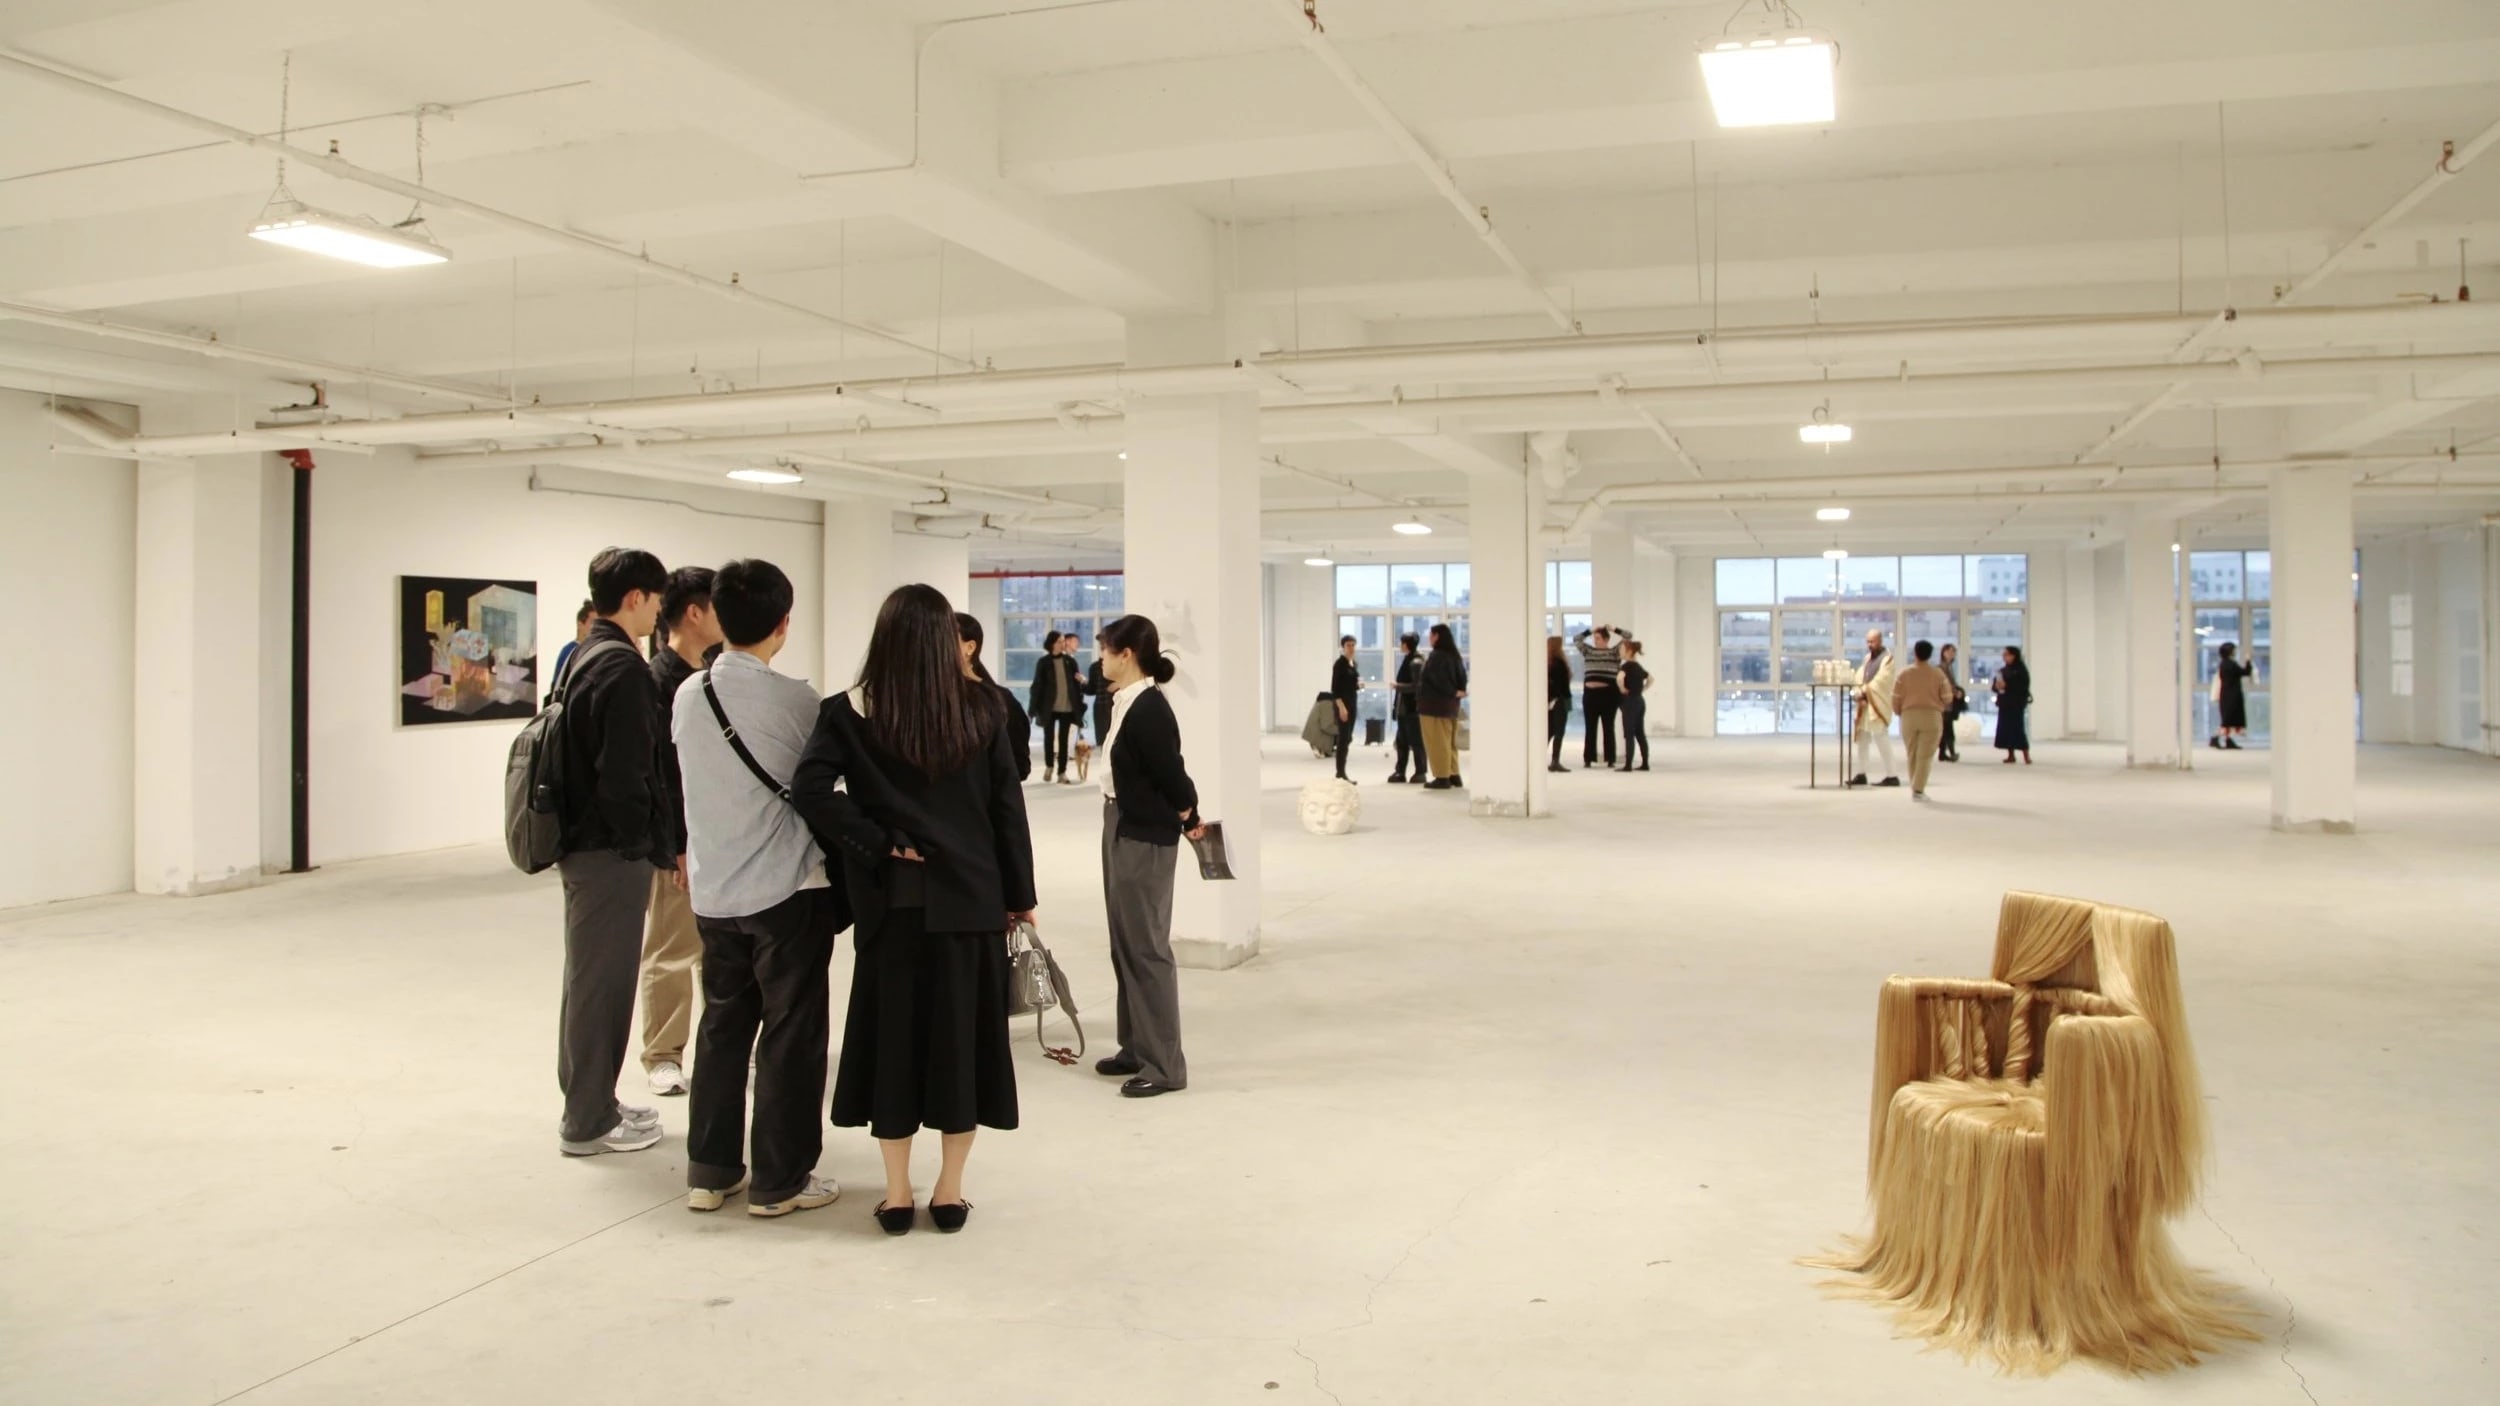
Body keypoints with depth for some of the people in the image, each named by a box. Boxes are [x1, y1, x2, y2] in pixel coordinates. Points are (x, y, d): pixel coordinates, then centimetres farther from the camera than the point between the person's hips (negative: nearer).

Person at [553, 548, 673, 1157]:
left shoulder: (585, 656, 13)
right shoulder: (623, 666, -18)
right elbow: (624, 774, -23)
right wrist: (646, 844, -13)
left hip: (583, 839, 10)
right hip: (611, 851, -10)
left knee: (591, 979, 18)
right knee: (602, 982, -1)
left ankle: (591, 1102, 31)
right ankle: (589, 1121, 9)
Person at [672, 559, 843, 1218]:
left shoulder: (688, 693, 2)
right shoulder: (793, 699, -14)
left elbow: (690, 778, 10)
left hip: (712, 890, 6)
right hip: (786, 890, -5)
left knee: (723, 1026, 15)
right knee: (790, 1034, 5)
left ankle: (710, 1171, 22)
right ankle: (779, 1181, 11)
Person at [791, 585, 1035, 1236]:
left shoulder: (850, 713, -4)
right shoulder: (982, 709, -2)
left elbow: (810, 789, -17)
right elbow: (1007, 807, 0)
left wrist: (877, 846, -8)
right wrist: (1020, 896, 7)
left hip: (892, 902, 0)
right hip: (970, 897, 0)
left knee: (892, 1036, 9)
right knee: (962, 1034, 9)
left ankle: (896, 1194, 16)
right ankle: (950, 1192, 16)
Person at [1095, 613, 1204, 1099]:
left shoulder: (1149, 709, -20)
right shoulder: (1125, 702, 8)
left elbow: (1170, 772, -17)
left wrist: (1188, 819, -2)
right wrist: (1187, 817, 13)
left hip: (1146, 835, -10)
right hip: (1121, 827, 10)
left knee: (1146, 946, -4)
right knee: (1125, 944, 15)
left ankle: (1165, 1064, 3)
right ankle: (1137, 1048, 25)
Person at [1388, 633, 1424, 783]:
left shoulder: (1416, 662, -14)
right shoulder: (1407, 660, 14)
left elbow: (1417, 686, -20)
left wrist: (1397, 686, -12)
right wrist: (1397, 706, 15)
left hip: (1412, 708, -9)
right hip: (1404, 708, 9)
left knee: (1416, 741, -1)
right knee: (1402, 741, 11)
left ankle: (1420, 773, 6)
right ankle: (1400, 771, 16)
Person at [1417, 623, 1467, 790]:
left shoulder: (1436, 656, -16)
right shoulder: (1455, 656, 10)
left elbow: (1438, 679, -20)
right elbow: (1462, 677, 8)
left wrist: (1454, 692, -10)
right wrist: (1459, 691, -1)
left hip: (1434, 704, -8)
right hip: (1450, 704, 8)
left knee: (1437, 742, -3)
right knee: (1449, 742, 14)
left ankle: (1442, 778, -3)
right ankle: (1454, 776, 15)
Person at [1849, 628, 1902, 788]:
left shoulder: (1887, 658, -7)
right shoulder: (1868, 657, 17)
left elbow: (1881, 680, -17)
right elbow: (1860, 676, 8)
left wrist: (1865, 691, -16)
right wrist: (1860, 693, -9)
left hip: (1878, 705, -8)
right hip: (1865, 703, 8)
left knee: (1881, 738, -9)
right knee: (1861, 737, 10)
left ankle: (1892, 775, -4)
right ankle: (1861, 774, 17)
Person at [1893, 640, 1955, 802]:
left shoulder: (1904, 673, -2)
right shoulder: (1938, 673, -3)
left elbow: (1896, 698, -3)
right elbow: (1947, 698, 0)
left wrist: (1899, 712, 16)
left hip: (1909, 716, 1)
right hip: (1931, 716, -1)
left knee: (1912, 755, 14)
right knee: (1925, 756, 1)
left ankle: (1915, 788, 19)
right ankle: (1918, 790, -7)